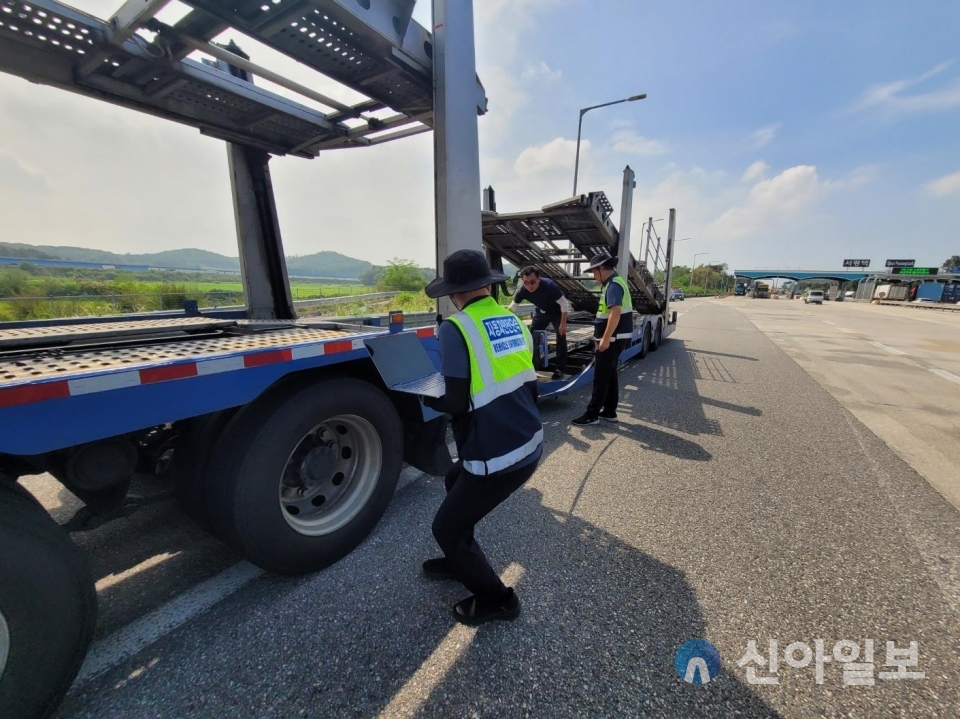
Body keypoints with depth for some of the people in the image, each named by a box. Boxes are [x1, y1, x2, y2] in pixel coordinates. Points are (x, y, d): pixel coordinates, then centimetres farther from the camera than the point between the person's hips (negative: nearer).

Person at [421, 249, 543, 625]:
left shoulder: (455, 328, -16)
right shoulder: (514, 321, 5)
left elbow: (457, 404, -16)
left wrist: (427, 396, 3)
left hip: (497, 457, -8)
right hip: (529, 443, 8)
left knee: (446, 527, 15)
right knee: (455, 482, 30)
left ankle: (496, 599, 32)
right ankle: (461, 561, 48)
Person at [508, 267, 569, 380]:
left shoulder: (549, 285, -36)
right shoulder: (522, 291, -25)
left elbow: (564, 304, -27)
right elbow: (513, 308, -10)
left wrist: (563, 323, -25)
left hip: (556, 312, -4)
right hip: (541, 312, 4)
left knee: (561, 339, -9)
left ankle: (560, 369, -1)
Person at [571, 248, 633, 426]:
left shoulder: (614, 285, -18)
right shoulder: (613, 283, 15)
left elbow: (616, 313, -28)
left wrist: (605, 338, -28)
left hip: (612, 338, -10)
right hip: (614, 337, 10)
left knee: (601, 377, -5)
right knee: (610, 375, 15)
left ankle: (592, 414, 3)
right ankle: (609, 412, 24)